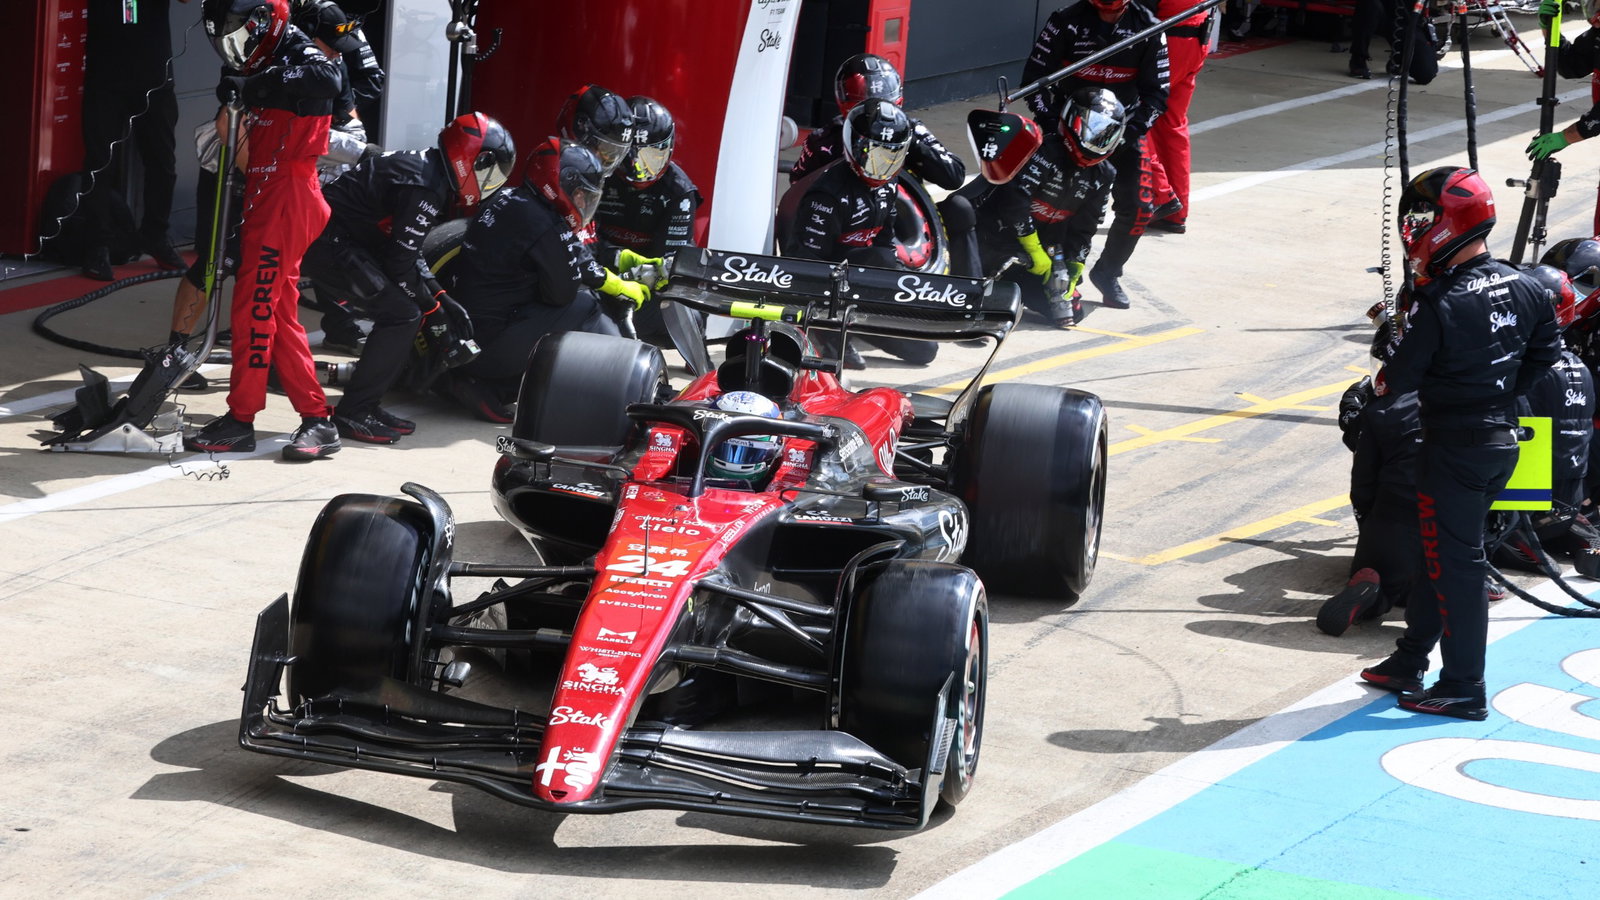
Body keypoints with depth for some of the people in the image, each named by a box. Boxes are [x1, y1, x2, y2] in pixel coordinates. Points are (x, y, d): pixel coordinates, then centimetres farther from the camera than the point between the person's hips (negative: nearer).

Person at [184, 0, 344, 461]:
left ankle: (240, 421, -4)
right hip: (264, 201, 10)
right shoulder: (260, 68, 18)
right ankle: (317, 419, 12)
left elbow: (326, 79, -35)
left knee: (255, 307, -8)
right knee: (279, 315, 10)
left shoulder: (297, 54, -11)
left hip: (287, 201, -10)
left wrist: (251, 88, -34)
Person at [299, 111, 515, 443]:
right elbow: (399, 263, -17)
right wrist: (434, 309, -4)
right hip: (327, 242, -10)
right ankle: (351, 413, -9)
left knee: (400, 314, 11)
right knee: (401, 314, -13)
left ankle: (366, 405, 14)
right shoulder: (425, 190, -19)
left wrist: (442, 298, 14)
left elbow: (407, 252, 20)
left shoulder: (421, 168, 13)